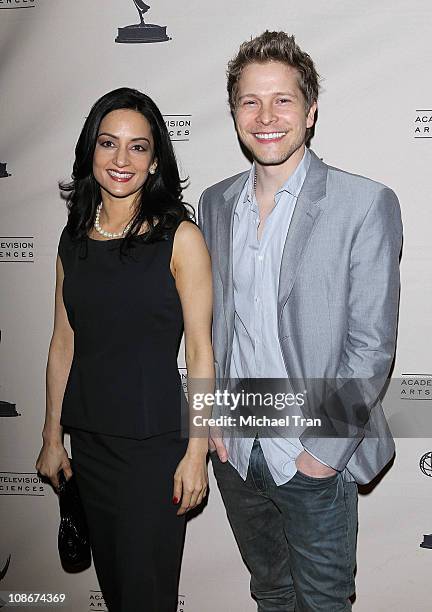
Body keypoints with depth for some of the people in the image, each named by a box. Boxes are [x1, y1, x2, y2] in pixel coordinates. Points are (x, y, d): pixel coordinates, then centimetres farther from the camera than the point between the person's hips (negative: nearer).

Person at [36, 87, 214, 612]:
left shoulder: (180, 237, -10)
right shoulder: (74, 238, 5)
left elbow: (199, 350, -10)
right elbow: (63, 342, 9)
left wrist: (196, 452, -11)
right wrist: (52, 437, 11)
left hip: (155, 439, -5)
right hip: (88, 438, 5)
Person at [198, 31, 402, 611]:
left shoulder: (366, 204, -13)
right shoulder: (216, 202, 3)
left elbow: (371, 345, -14)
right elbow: (207, 320, 9)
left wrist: (324, 448, -15)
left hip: (316, 457, -4)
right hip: (234, 449, 5)